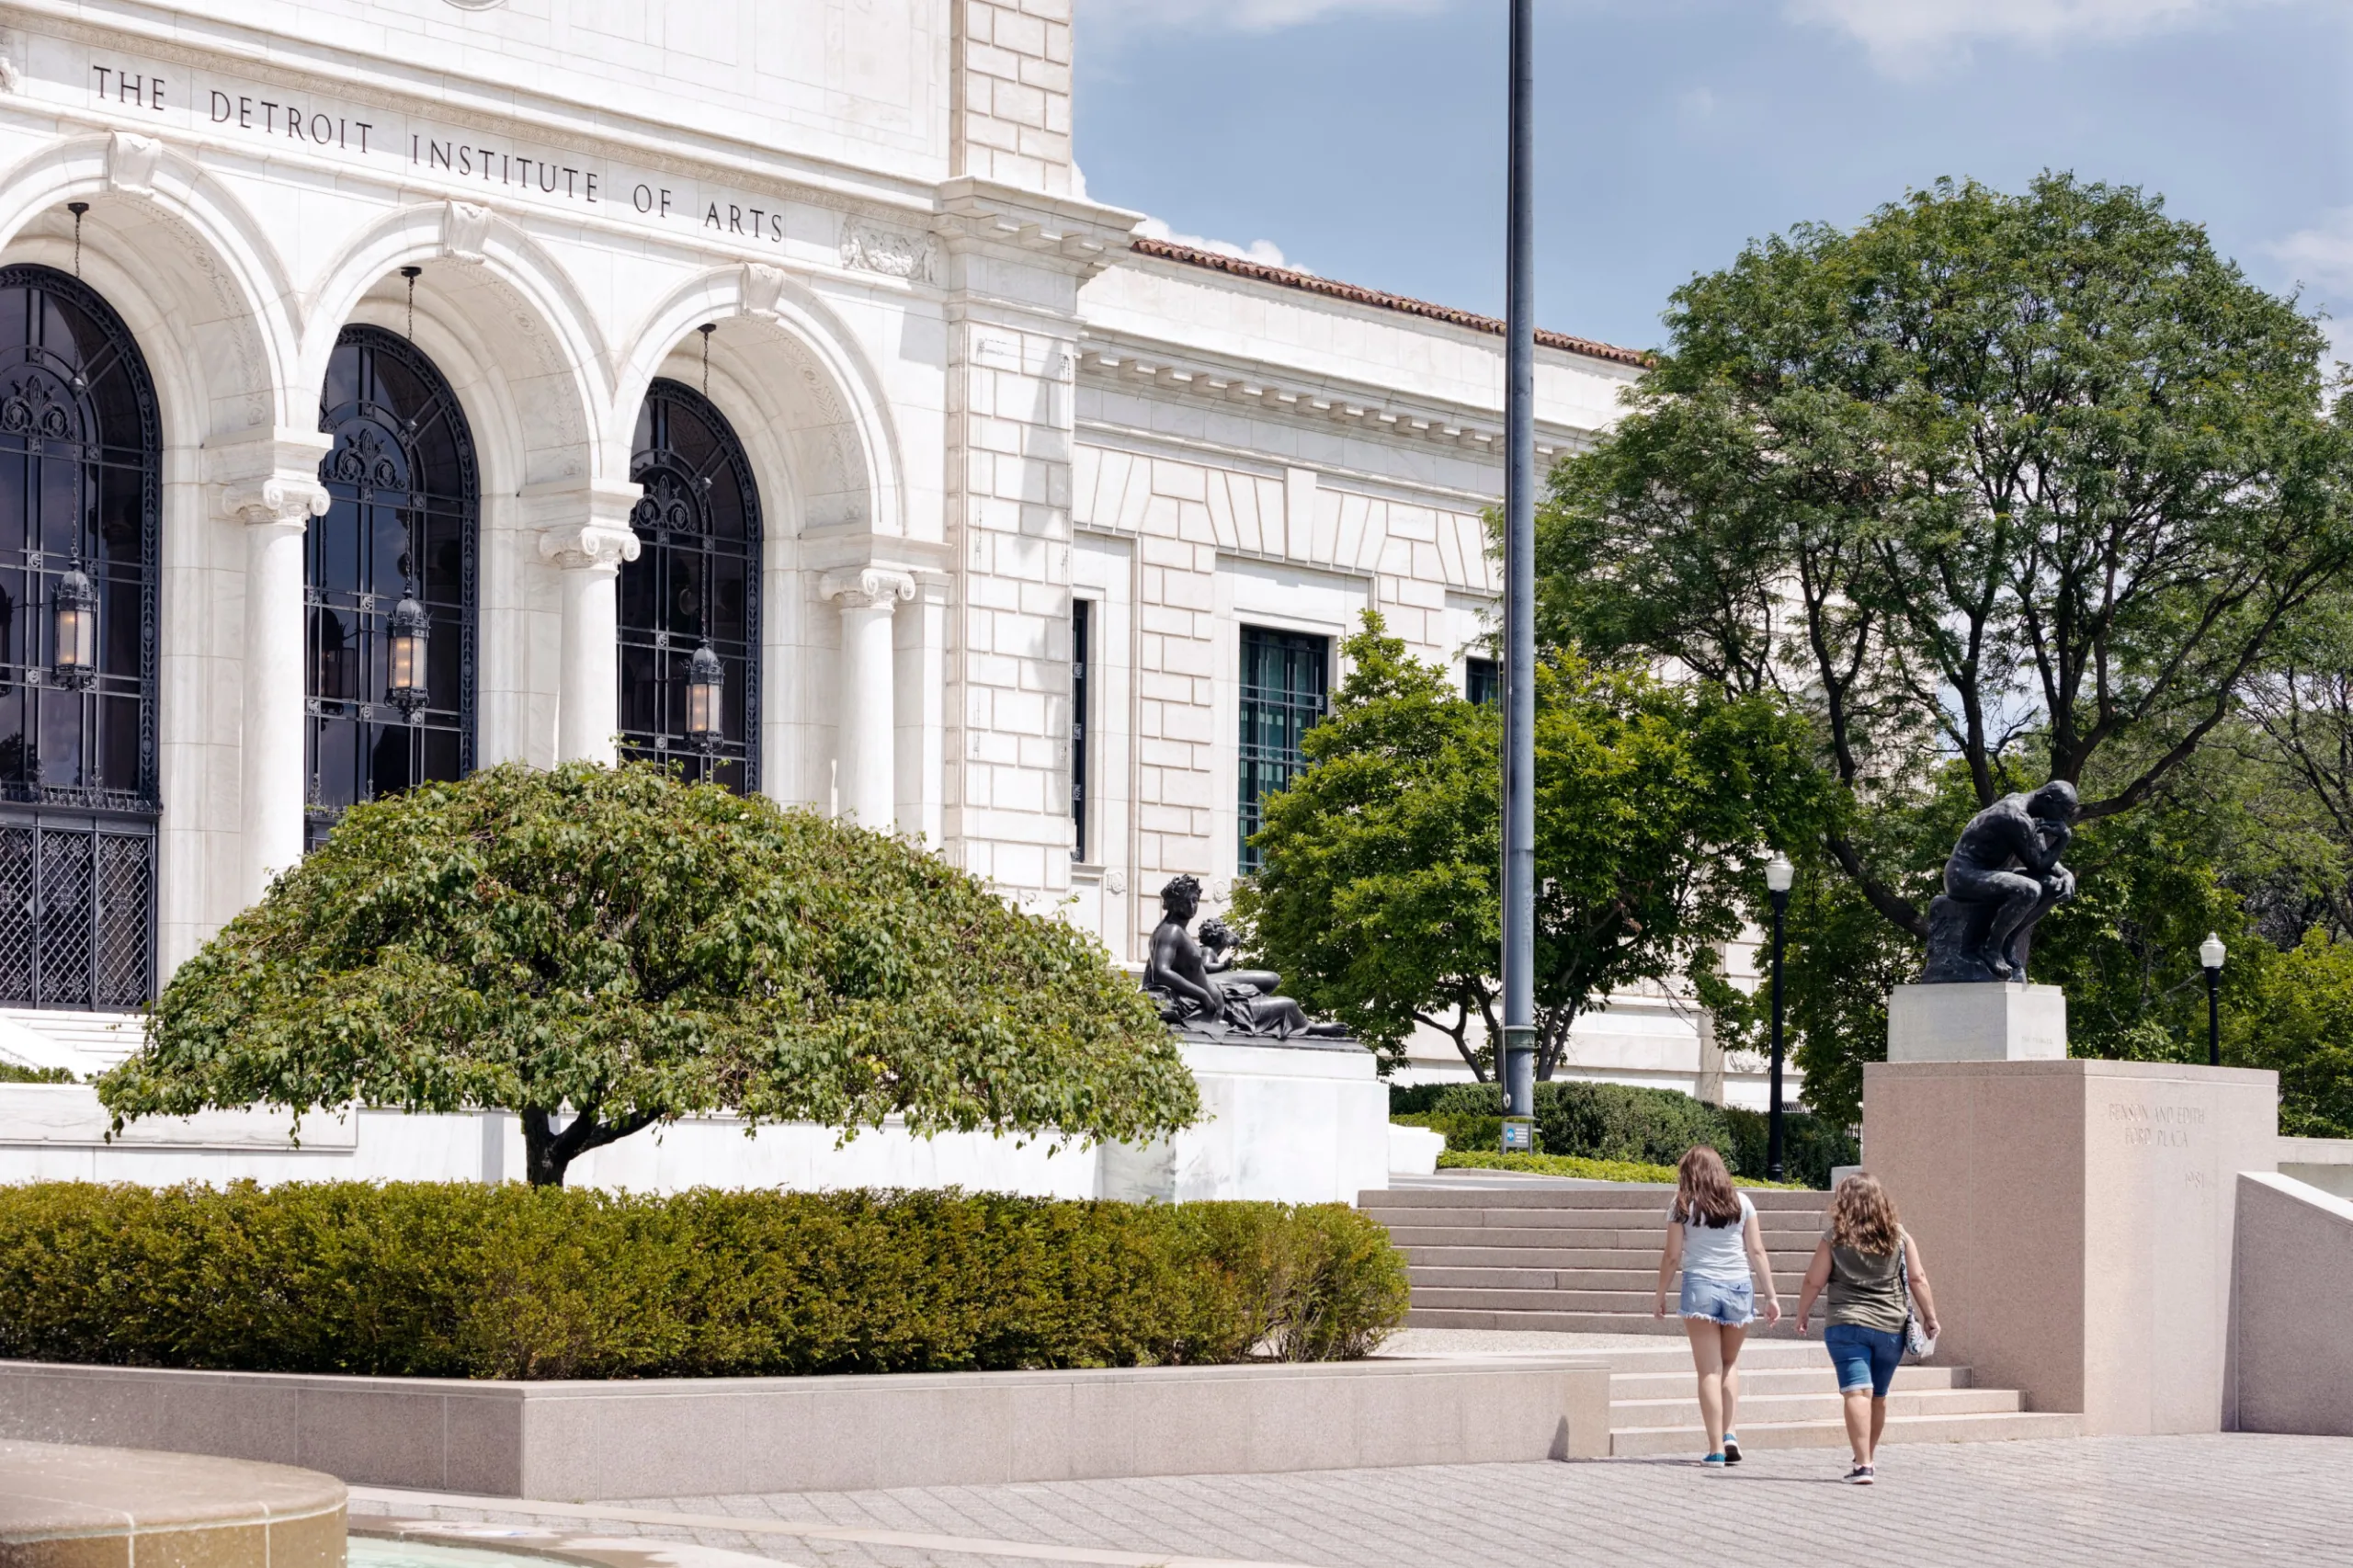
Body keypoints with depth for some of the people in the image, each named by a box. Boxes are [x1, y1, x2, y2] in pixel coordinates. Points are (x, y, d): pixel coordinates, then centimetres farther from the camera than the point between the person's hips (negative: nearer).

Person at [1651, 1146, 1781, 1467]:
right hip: (1739, 1287, 2)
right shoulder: (1741, 1203, 6)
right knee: (1730, 1363, 18)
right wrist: (1771, 1295, 7)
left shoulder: (1682, 1207, 0)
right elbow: (1757, 1252, 3)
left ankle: (1716, 1449, -4)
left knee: (1710, 1370, 1)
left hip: (1700, 1287, -2)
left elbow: (1672, 1256, -1)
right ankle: (1729, 1434, 2)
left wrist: (1660, 1296, 9)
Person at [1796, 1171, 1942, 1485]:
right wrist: (1929, 1316, 14)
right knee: (1878, 1396, 17)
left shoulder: (1834, 1237, -1)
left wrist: (1801, 1315, 15)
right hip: (1891, 1326, 3)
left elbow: (1814, 1282, 1)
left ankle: (1863, 1464, -22)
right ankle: (1868, 1458, 32)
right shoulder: (1899, 1236, 5)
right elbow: (1918, 1278, 5)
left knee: (1856, 1391, -10)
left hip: (1846, 1324, -3)